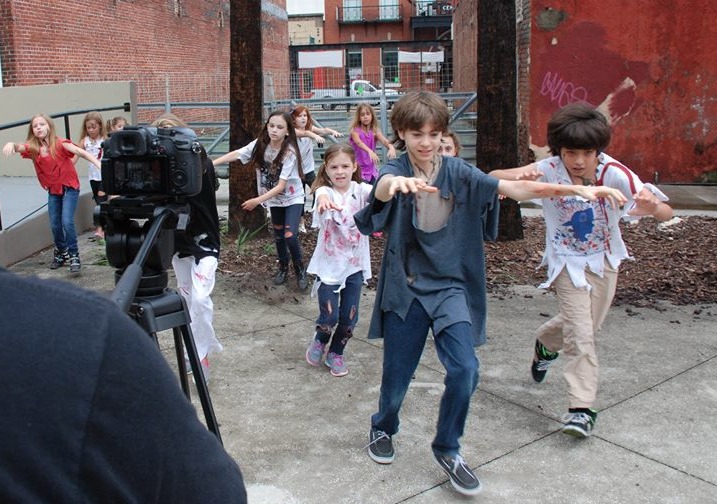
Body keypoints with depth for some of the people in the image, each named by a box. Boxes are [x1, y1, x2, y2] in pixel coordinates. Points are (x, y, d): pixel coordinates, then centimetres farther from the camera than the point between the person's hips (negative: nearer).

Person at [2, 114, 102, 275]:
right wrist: (11, 145, -47)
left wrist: (99, 165, -40)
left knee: (67, 222, -17)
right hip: (53, 191, 5)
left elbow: (82, 153, -26)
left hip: (69, 188, -5)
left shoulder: (60, 144, -16)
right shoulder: (32, 147, -4)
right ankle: (61, 253, 32)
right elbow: (19, 147, -22)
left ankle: (74, 257, -5)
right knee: (55, 225, 8)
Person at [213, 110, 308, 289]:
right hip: (274, 198, 5)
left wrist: (257, 200, -32)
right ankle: (283, 267, 37)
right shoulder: (260, 144, -15)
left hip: (292, 197, -4)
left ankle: (300, 270, 10)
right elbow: (236, 154, -18)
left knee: (290, 236, -14)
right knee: (278, 234, 14)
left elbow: (281, 186, -29)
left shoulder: (289, 152, -28)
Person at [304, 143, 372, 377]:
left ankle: (336, 353, 33)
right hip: (329, 264, -2)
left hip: (355, 264, 3)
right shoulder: (326, 191, -11)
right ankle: (319, 341, 30)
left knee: (349, 317, 8)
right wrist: (323, 198, -63)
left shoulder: (359, 190, -5)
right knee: (329, 316, -4)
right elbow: (322, 193, -37)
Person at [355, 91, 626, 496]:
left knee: (464, 368, -11)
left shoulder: (458, 172, -1)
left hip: (449, 286, 2)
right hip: (405, 287, -2)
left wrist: (576, 188, -21)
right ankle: (383, 428, 39)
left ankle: (447, 448, 13)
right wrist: (395, 183, -62)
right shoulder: (397, 170, -11)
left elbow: (515, 188, -8)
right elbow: (383, 185, -36)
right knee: (397, 374, 6)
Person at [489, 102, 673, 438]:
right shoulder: (550, 171, -23)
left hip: (604, 261, 2)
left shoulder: (614, 173, -25)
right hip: (567, 262, -2)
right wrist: (519, 177, -50)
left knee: (586, 327, 17)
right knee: (580, 334, -9)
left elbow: (666, 213, -29)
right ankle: (581, 407, 1)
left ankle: (545, 342, 48)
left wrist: (652, 207, -53)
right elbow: (493, 178, -29)